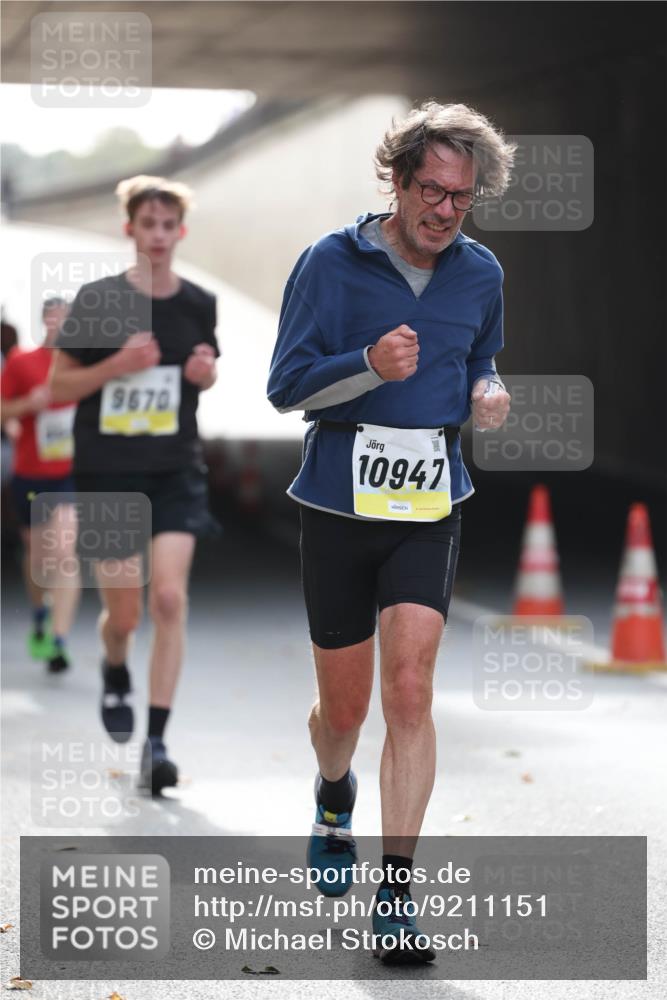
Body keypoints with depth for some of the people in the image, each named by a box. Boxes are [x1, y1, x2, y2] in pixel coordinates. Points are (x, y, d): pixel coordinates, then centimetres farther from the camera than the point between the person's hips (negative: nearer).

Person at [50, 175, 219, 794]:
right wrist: (116, 366, -19)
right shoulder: (97, 300, -6)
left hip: (175, 472, 1)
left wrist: (205, 373, -5)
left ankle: (156, 743, -10)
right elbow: (58, 386, -2)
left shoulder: (198, 304, 2)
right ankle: (114, 672, 43)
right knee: (123, 613, 5)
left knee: (169, 598, -15)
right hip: (107, 473, -1)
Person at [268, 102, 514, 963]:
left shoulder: (480, 274, 6)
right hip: (340, 501, -1)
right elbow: (285, 386, -9)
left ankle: (395, 898, -11)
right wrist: (371, 366, -26)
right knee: (344, 706, 8)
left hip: (430, 506, 2)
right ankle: (334, 796, 45)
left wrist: (487, 393, 1)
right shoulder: (331, 262, -6)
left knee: (409, 690, -14)